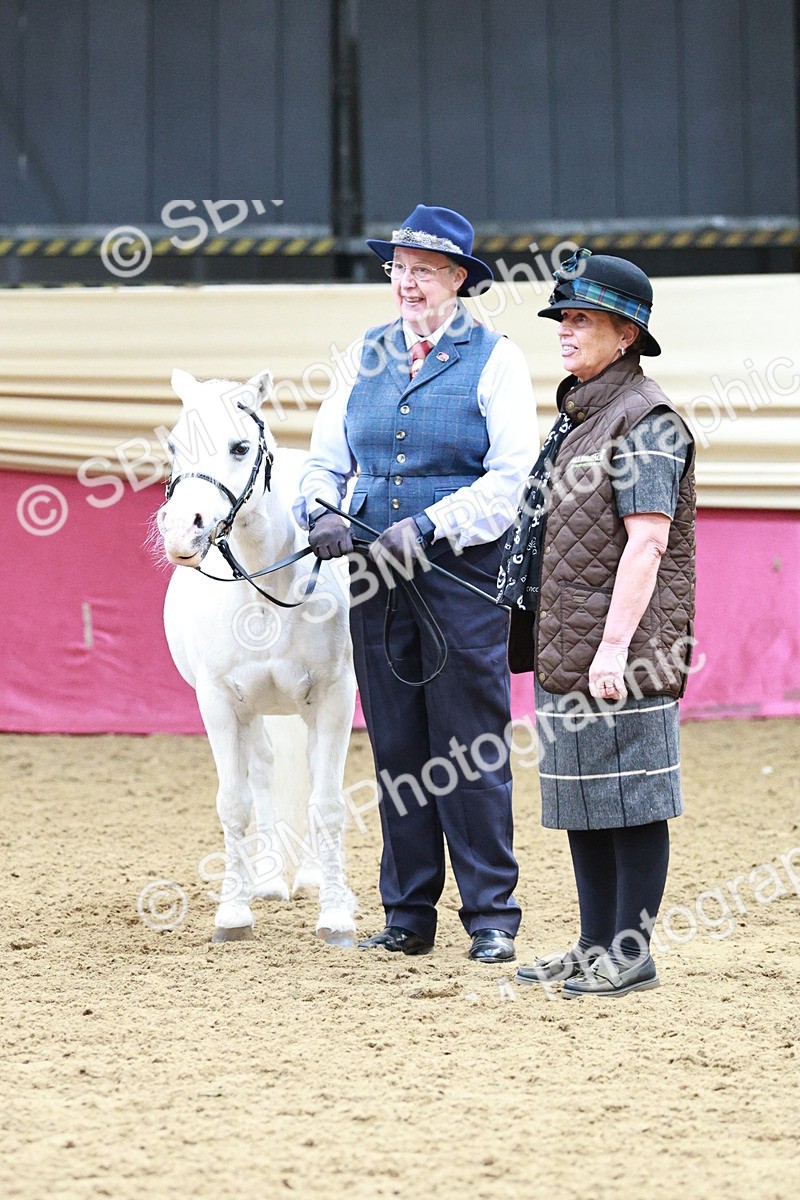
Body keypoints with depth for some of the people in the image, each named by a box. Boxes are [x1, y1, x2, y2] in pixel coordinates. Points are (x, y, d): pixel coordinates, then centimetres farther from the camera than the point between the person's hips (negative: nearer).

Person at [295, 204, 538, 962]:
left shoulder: (494, 360, -3)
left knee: (470, 752, -3)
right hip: (376, 577, 5)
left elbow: (511, 479, -11)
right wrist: (320, 510, -8)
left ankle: (491, 917, 3)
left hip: (463, 573, -5)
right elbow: (327, 457, 14)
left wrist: (427, 526, -20)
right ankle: (408, 914, 15)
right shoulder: (367, 355, 11)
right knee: (395, 748, 8)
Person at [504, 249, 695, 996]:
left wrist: (615, 647, -24)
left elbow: (647, 543, -19)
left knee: (630, 800, -3)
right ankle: (596, 947, 22)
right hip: (564, 652, 10)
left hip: (619, 656, -10)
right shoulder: (576, 417, 17)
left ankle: (631, 955, 1)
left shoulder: (644, 420, -12)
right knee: (580, 802, 14)